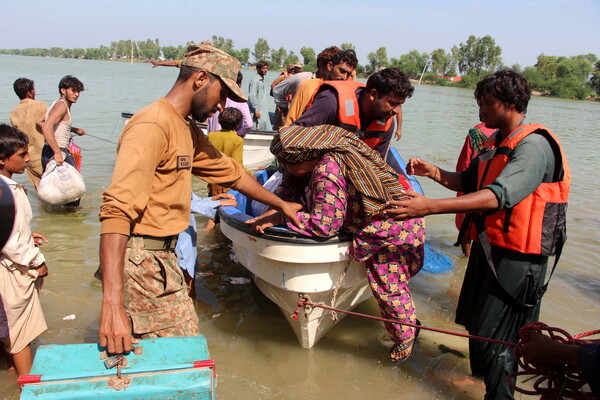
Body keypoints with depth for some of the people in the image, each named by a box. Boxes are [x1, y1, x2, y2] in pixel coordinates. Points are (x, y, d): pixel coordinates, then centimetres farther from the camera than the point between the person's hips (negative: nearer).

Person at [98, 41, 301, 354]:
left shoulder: (187, 130, 15)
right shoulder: (152, 125, -17)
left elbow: (229, 172, 28)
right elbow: (118, 209, -28)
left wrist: (281, 204, 35)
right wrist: (112, 304, -36)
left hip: (163, 257, 10)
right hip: (142, 261, -9)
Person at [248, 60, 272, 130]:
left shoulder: (262, 80, 16)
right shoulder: (255, 81, -11)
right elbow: (251, 97, -16)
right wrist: (256, 110, -18)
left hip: (264, 112, 9)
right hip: (258, 112, -9)